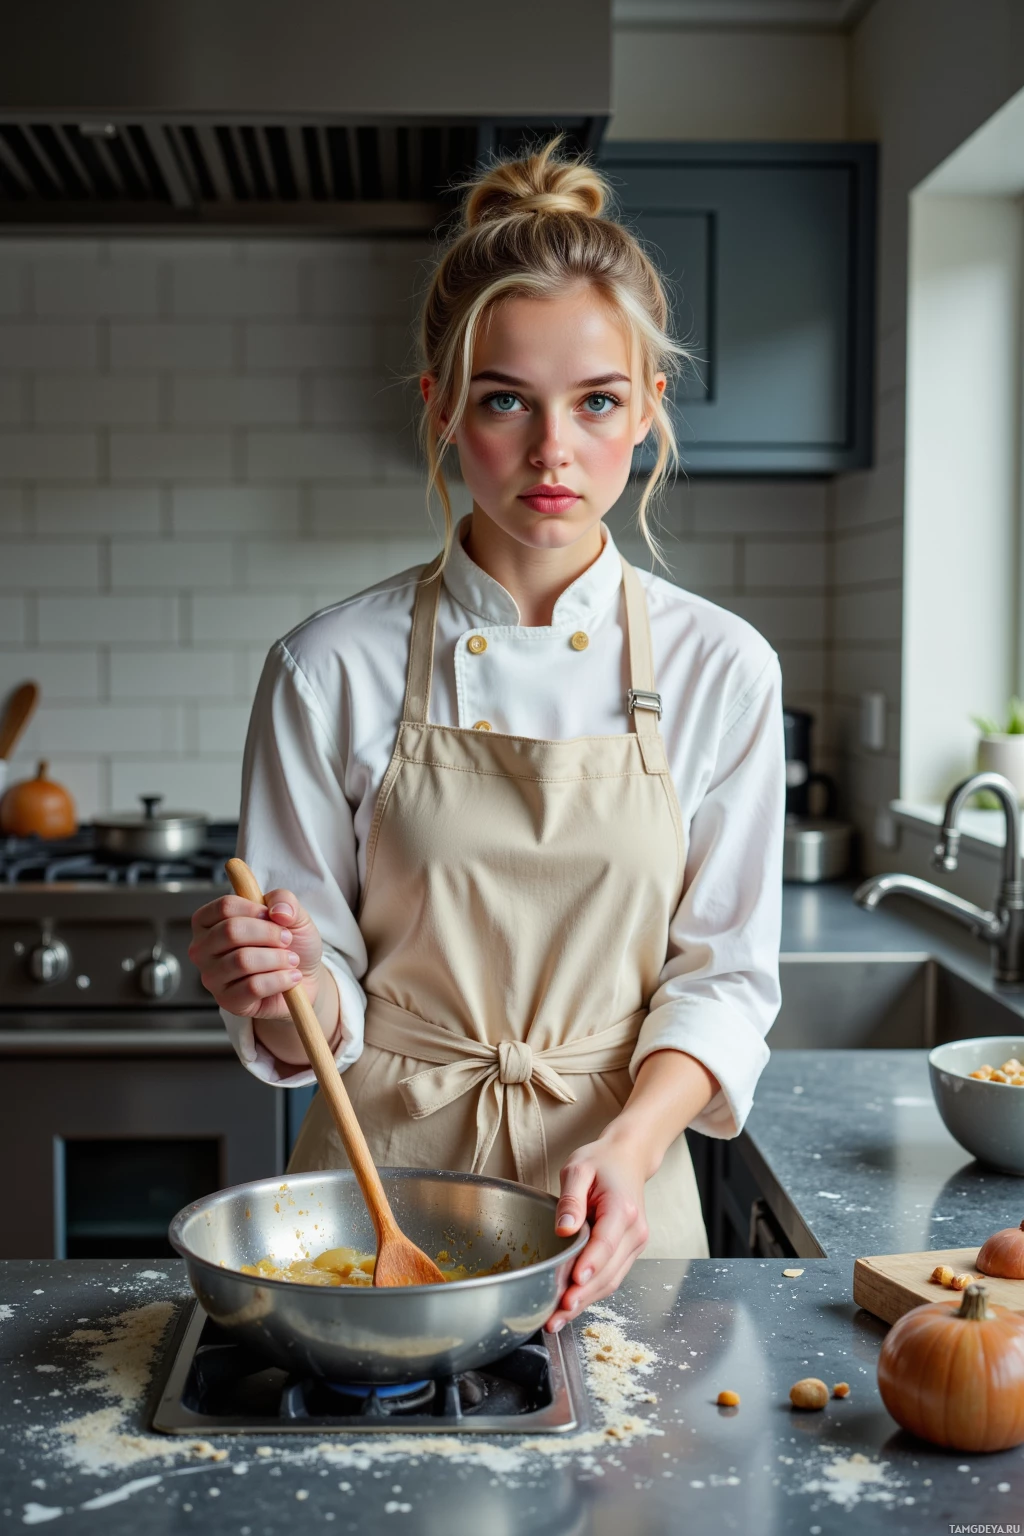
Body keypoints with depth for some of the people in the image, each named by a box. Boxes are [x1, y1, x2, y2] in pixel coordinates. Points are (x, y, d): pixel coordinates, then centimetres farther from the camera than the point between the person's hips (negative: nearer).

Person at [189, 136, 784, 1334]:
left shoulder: (718, 668, -6)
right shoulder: (333, 668, -9)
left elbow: (724, 970, -3)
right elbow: (315, 1021, -3)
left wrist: (629, 1143, -20)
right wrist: (285, 985, -26)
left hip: (617, 1197, 1)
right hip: (382, 1168, 0)